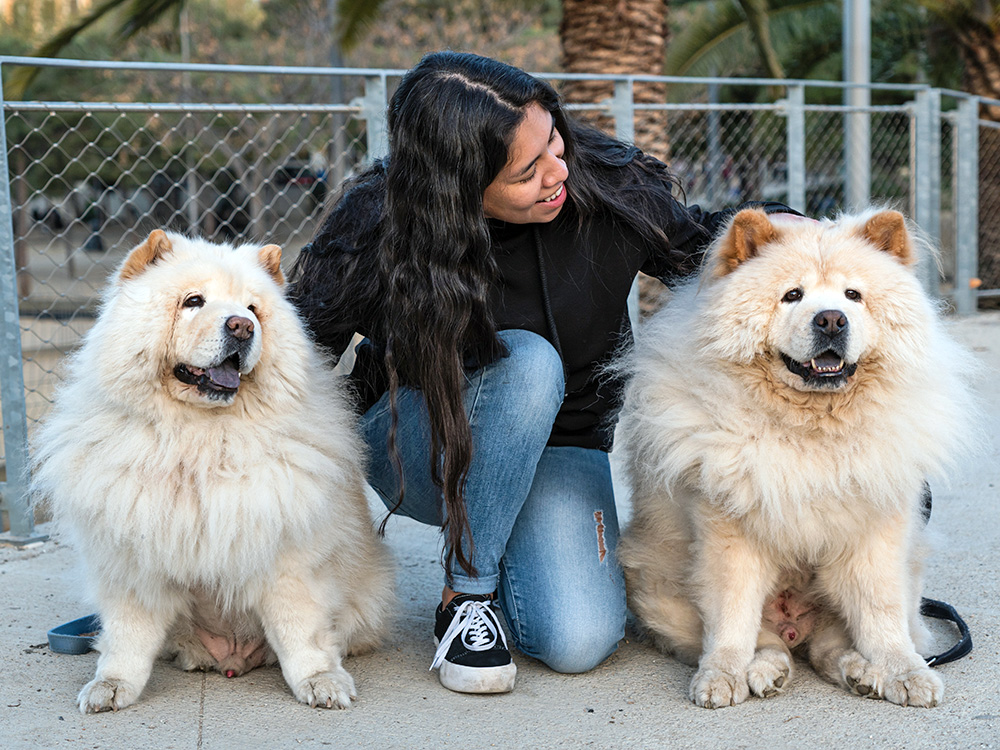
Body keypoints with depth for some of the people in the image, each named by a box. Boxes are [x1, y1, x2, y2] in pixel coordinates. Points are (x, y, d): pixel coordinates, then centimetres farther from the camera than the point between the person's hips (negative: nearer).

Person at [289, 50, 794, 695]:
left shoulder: (606, 187, -17)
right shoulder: (376, 233, -23)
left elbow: (695, 248, 1)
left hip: (555, 450, 2)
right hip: (416, 452, -2)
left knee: (580, 641, -23)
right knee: (526, 362, -37)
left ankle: (513, 546, 13)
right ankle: (465, 591, -19)